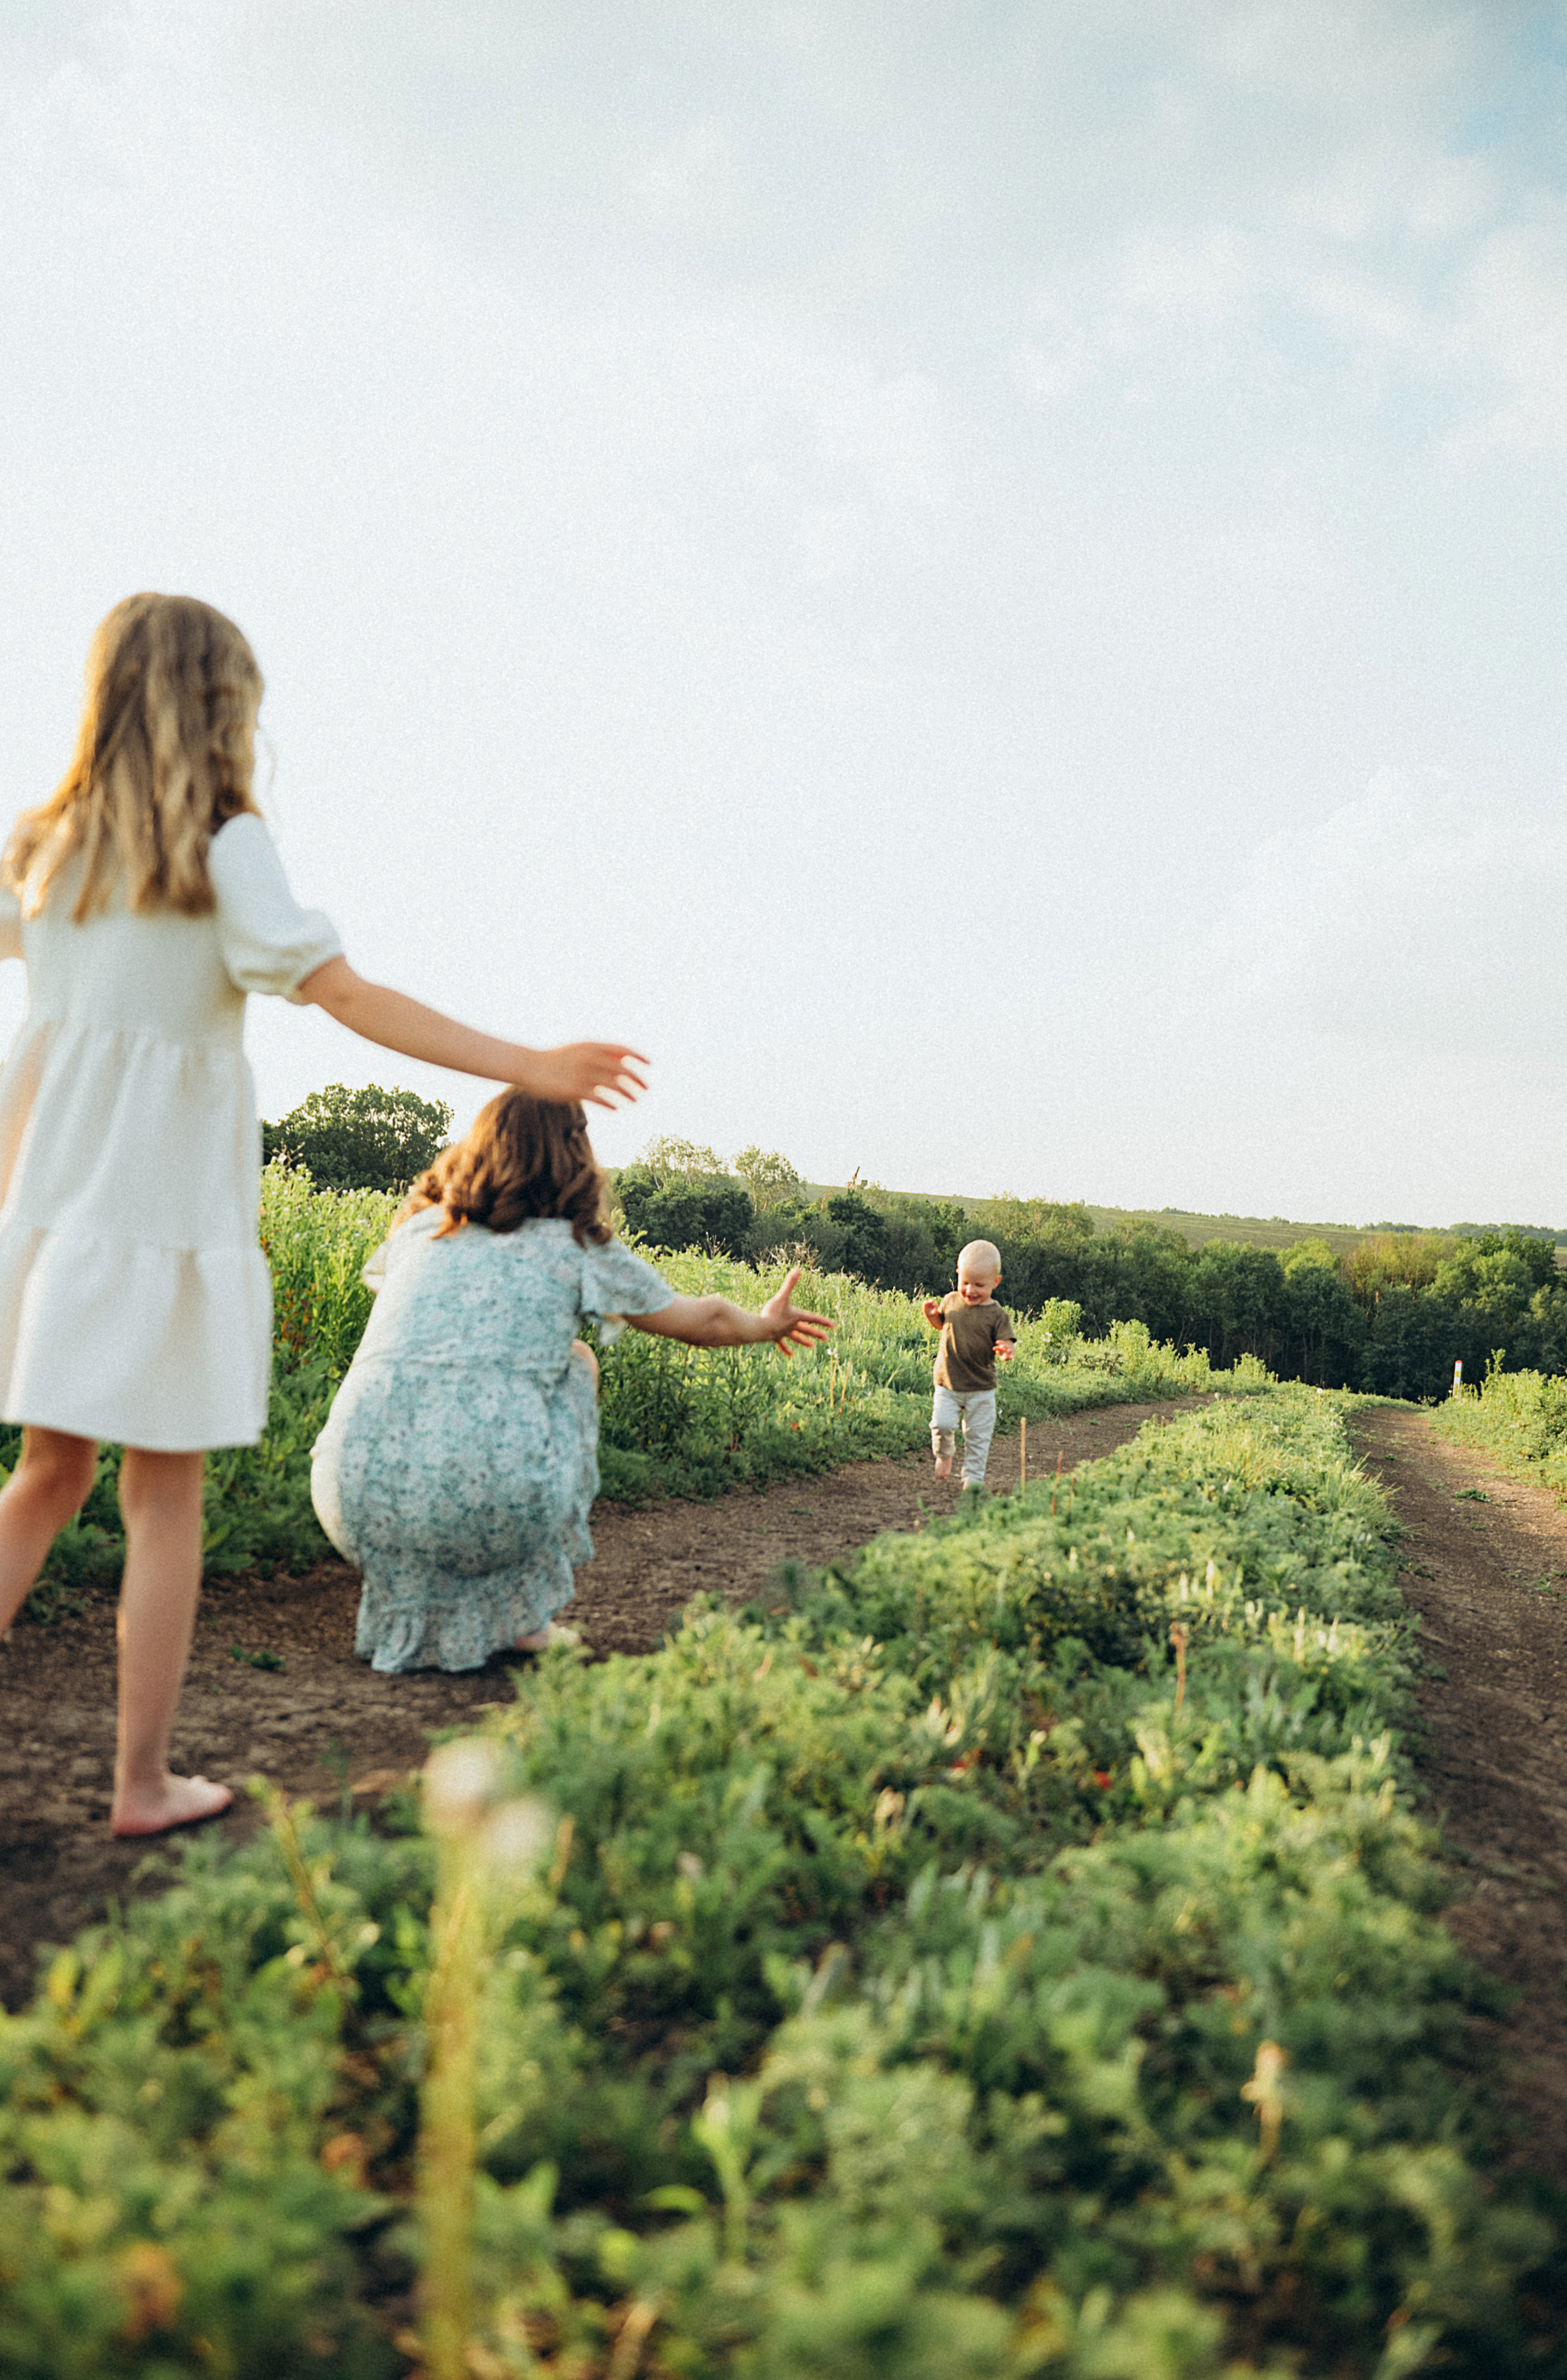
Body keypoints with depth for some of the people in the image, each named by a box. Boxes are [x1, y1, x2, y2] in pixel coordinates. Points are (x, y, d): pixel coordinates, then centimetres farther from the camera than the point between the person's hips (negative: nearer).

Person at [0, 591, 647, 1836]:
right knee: (165, 1499, 5)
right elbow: (350, 996, -16)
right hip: (167, 1202, -5)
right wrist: (530, 1067, -16)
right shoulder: (225, 846, -9)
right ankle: (144, 1784, 13)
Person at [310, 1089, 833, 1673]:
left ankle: (411, 1613, 25)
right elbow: (702, 1321, 26)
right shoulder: (578, 1247, 10)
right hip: (491, 1506, -4)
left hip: (355, 1505, 4)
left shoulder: (418, 1228, 20)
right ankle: (522, 1615, 23)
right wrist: (766, 1325, 50)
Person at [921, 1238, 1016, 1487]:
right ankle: (944, 1454, 19)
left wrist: (1007, 1351, -35)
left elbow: (1006, 1343, -11)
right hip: (947, 1383, 2)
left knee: (978, 1435, 5)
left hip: (981, 1389, -2)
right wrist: (932, 1315, -2)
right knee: (942, 1424, -13)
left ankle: (974, 1478, 22)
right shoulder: (951, 1301, 1)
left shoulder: (996, 1315, -10)